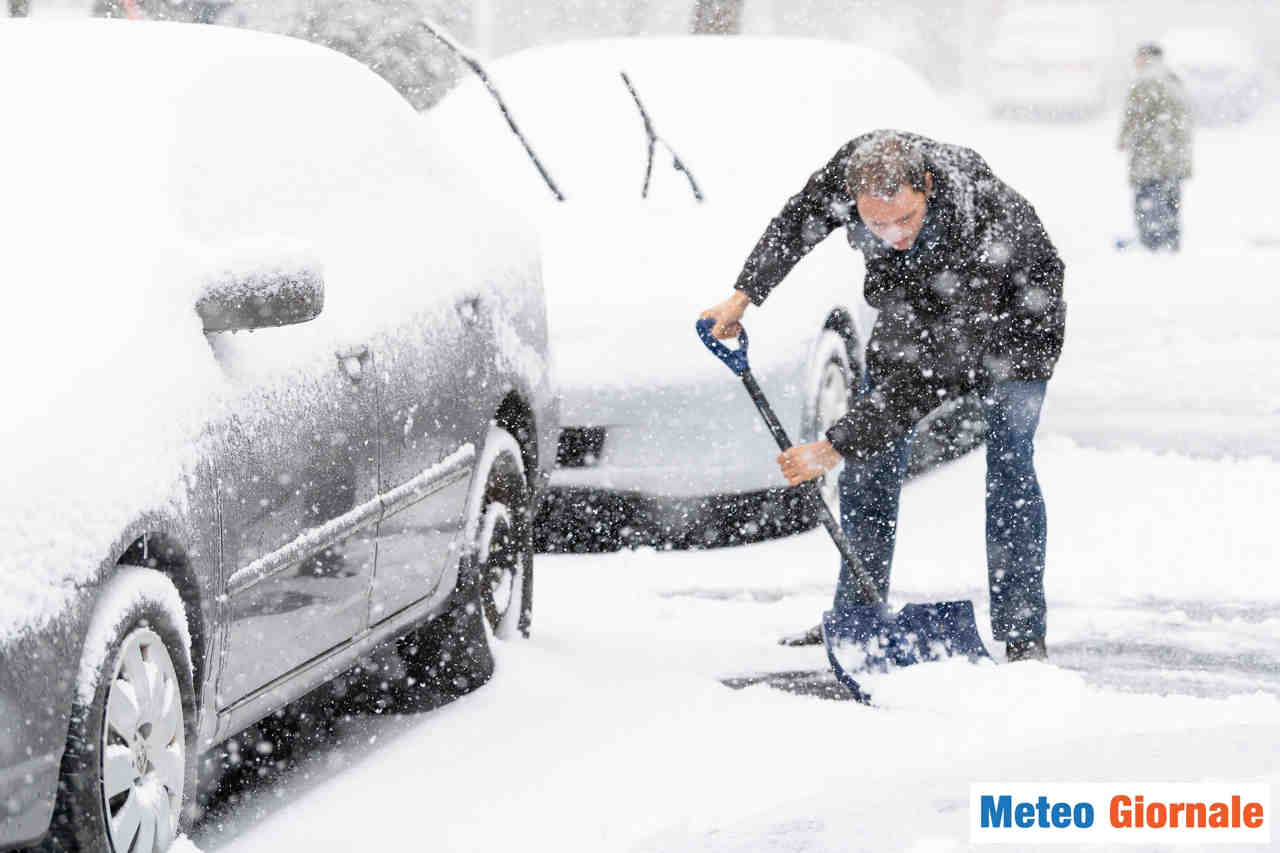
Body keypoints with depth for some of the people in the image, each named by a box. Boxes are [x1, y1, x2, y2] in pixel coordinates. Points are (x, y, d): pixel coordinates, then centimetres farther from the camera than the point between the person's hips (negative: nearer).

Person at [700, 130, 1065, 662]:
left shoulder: (982, 233, -46)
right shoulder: (855, 164, -31)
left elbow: (931, 374, -43)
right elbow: (800, 219, -4)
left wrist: (835, 447, -42)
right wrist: (744, 295, -6)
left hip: (1011, 315, -5)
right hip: (913, 307, 6)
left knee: (1008, 463, -16)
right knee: (871, 460, 2)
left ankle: (1023, 634, -11)